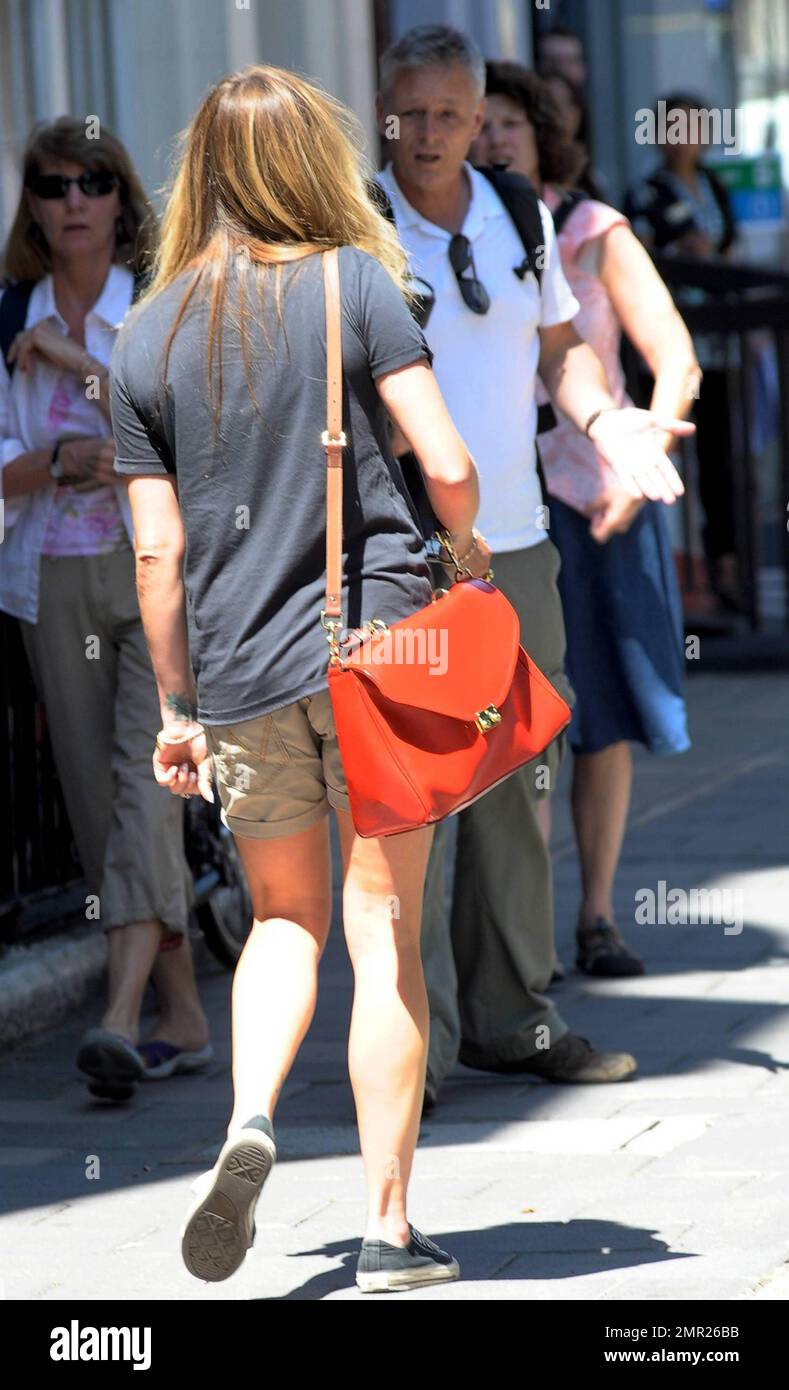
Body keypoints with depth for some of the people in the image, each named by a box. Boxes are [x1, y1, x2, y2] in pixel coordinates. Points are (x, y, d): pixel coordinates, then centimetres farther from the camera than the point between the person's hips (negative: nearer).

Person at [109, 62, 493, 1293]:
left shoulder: (148, 336, 5)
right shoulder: (354, 283, -4)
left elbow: (157, 551, 5)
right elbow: (448, 467, -10)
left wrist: (176, 706, 13)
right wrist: (467, 547, 11)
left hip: (241, 680, 3)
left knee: (285, 921, 19)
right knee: (385, 930, 3)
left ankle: (251, 1117, -6)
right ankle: (389, 1227, 3)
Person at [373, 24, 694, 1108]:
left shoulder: (520, 216, 9)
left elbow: (559, 345, 19)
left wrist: (604, 419, 0)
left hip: (516, 540, 6)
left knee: (518, 788, 11)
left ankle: (510, 1018, 21)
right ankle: (415, 1043, -7)